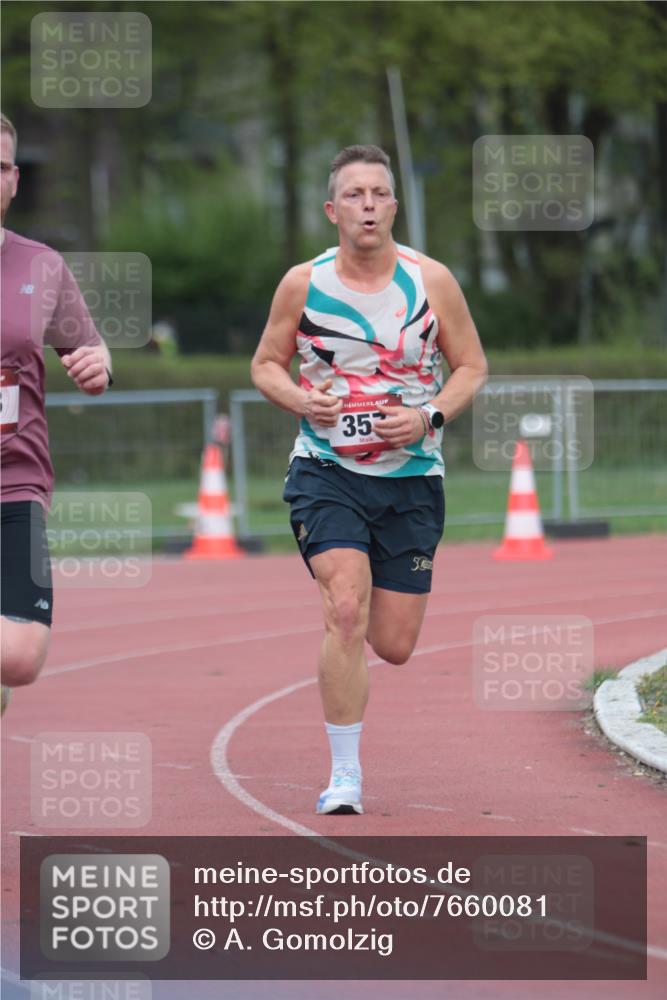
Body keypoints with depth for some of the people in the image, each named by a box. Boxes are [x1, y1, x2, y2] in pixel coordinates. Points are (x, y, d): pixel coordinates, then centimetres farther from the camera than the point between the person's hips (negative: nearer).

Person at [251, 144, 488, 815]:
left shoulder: (430, 281, -2)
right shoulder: (303, 284, -2)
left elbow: (472, 367, 7)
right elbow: (266, 364, 9)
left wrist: (430, 417, -11)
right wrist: (301, 400, -12)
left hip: (411, 478, 1)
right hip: (326, 472, -1)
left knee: (394, 646, 3)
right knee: (346, 612, -22)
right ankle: (345, 776, -13)